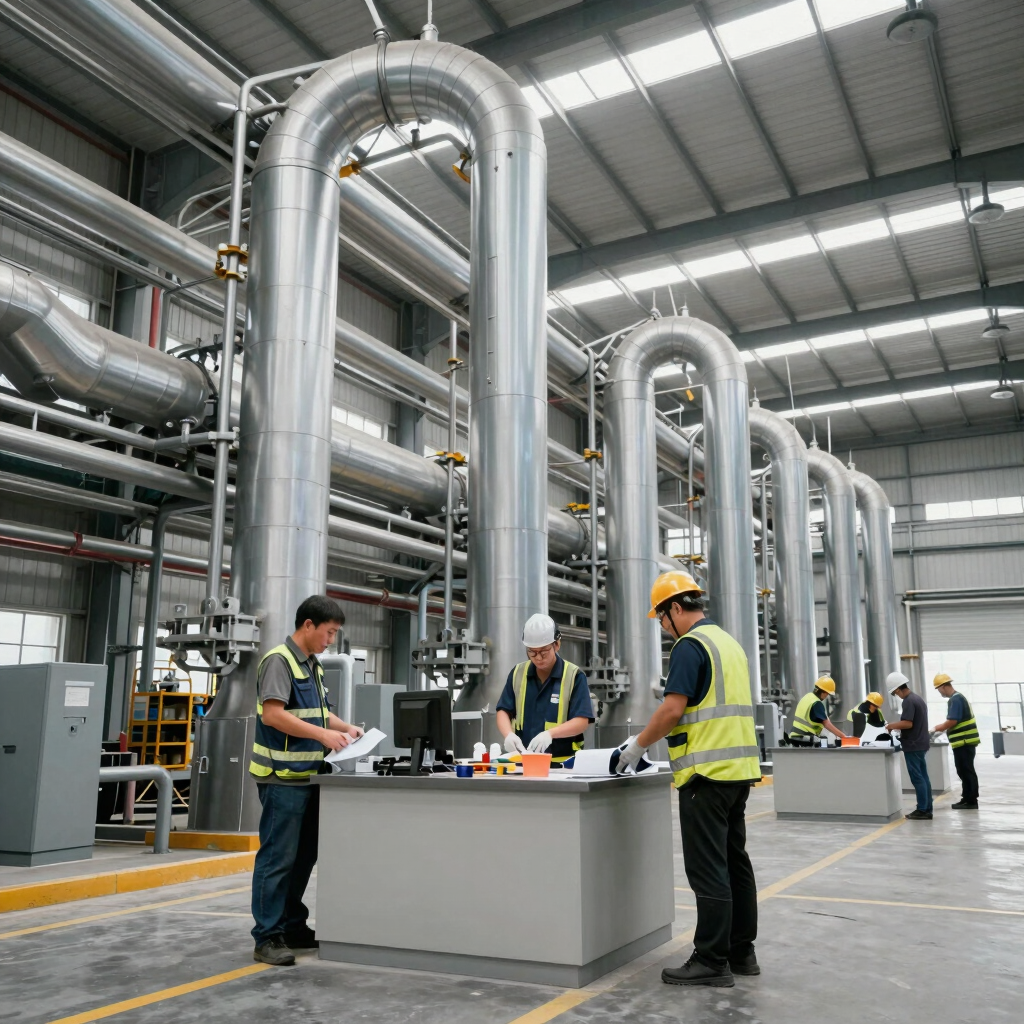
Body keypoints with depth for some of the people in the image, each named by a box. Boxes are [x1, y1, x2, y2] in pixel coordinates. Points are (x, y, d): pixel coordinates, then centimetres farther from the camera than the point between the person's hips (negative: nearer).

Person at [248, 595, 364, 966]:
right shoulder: (279, 660, -12)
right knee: (277, 857, -3)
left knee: (304, 856, 15)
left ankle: (293, 927, 27)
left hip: (308, 776, 9)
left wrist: (345, 727, 8)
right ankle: (267, 938, 5)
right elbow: (272, 714, -22)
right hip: (283, 778, -9)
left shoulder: (313, 665, 16)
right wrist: (322, 734, -24)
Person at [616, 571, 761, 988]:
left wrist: (638, 746, -4)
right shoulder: (729, 642, 17)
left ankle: (712, 961, 2)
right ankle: (741, 952, 22)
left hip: (707, 771, -9)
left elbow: (673, 709, -18)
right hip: (740, 767, 9)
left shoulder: (690, 645, -11)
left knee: (708, 868, -3)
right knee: (734, 861, 14)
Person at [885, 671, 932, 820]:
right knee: (923, 777, 10)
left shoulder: (908, 701, -17)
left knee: (917, 778, -5)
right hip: (920, 743, 10)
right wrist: (898, 727, 18)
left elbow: (908, 723, -24)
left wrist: (893, 725, -9)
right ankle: (927, 809, 13)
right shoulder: (918, 698, 13)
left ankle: (922, 810, -2)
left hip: (913, 745, -10)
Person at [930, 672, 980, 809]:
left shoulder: (955, 699, -17)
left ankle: (971, 801, 0)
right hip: (966, 740, 10)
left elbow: (952, 721, -22)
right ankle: (967, 798, 19)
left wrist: (936, 728, -9)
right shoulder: (958, 697, 15)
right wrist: (941, 727, 14)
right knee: (965, 771, 14)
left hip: (964, 742, -10)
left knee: (966, 771, -4)